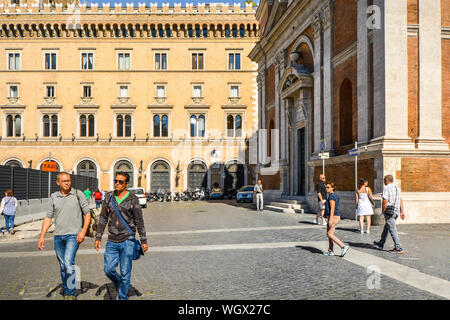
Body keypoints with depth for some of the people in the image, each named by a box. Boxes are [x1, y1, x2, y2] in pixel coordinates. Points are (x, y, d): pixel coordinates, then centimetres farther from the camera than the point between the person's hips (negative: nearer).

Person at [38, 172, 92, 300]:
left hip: (73, 235, -4)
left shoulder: (78, 194, -1)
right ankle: (66, 292, 26)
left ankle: (71, 293, -5)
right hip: (58, 236, 4)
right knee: (62, 266, 11)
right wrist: (42, 236, 2)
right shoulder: (53, 197, 8)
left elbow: (87, 213, 1)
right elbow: (48, 218, 10)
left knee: (68, 263, -17)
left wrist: (83, 231, -10)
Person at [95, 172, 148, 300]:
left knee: (125, 273, 1)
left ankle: (123, 297, 17)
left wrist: (143, 241, -2)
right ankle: (121, 286, 32)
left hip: (127, 241, -3)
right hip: (112, 241, 3)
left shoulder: (133, 199, -4)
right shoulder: (109, 197, 6)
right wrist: (98, 237, 7)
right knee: (109, 270, 4)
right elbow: (103, 218, 11)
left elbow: (139, 221, -1)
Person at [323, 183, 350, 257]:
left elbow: (332, 208, -22)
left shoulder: (331, 196, -16)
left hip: (333, 217, -10)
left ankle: (344, 246, -9)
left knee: (330, 234, -8)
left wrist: (330, 219, -25)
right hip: (335, 217, 10)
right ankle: (330, 251, 16)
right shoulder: (334, 196, 15)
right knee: (329, 233, 13)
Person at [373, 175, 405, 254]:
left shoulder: (386, 188, -11)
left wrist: (383, 211, -6)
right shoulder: (397, 188, 14)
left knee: (392, 230, -5)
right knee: (386, 227, 19)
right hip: (396, 211, 9)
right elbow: (401, 201, 13)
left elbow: (385, 201, -17)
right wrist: (402, 212, 13)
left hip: (389, 211, -9)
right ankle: (380, 244, 30)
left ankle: (398, 248, -5)